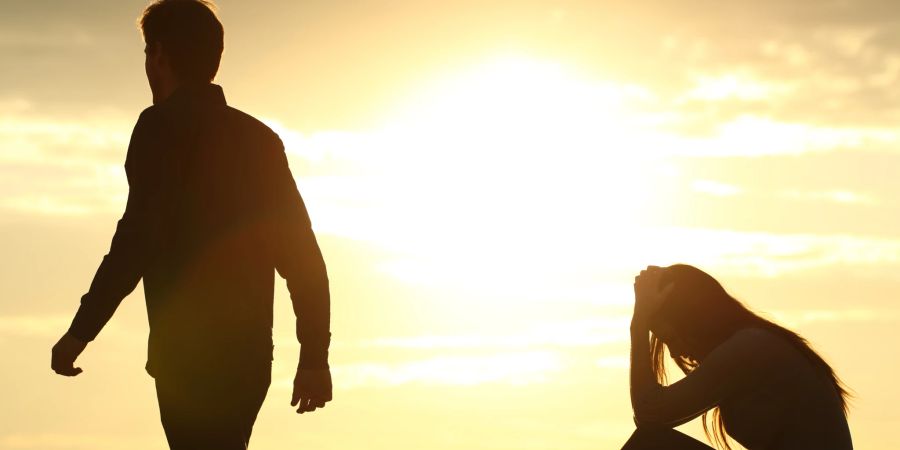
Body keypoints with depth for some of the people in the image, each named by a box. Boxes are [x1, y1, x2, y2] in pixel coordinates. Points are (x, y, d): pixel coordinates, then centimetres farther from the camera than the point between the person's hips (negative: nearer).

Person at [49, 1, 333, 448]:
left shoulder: (164, 126, -4)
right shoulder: (258, 138, 17)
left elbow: (139, 237, -16)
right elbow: (304, 258, 14)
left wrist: (80, 331, -15)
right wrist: (314, 357, 17)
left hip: (190, 355, -7)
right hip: (249, 358, 7)